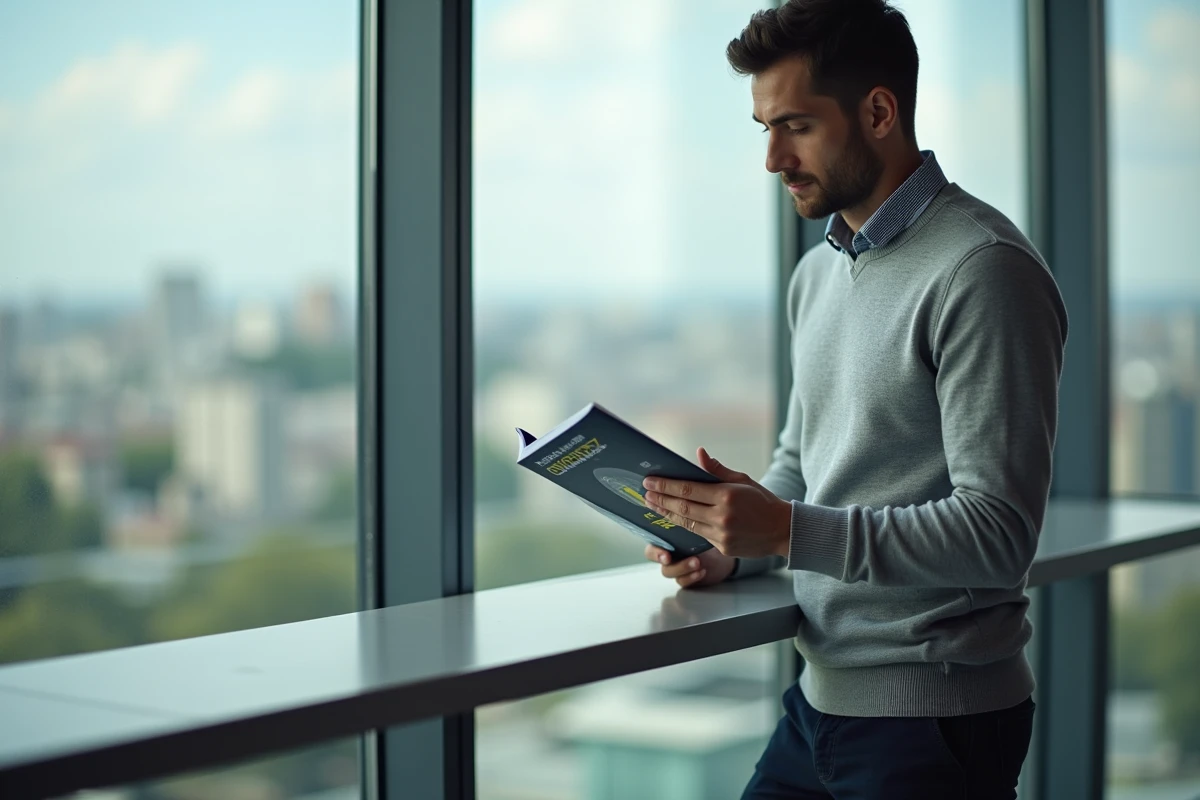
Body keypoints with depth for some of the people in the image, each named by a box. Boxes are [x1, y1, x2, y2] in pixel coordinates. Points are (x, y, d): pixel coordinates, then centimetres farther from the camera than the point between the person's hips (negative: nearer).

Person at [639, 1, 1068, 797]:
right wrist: (731, 546, 2)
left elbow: (997, 533, -21)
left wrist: (789, 531, -25)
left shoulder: (984, 271, -16)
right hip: (822, 701, 8)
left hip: (933, 722, -7)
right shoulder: (818, 272, 11)